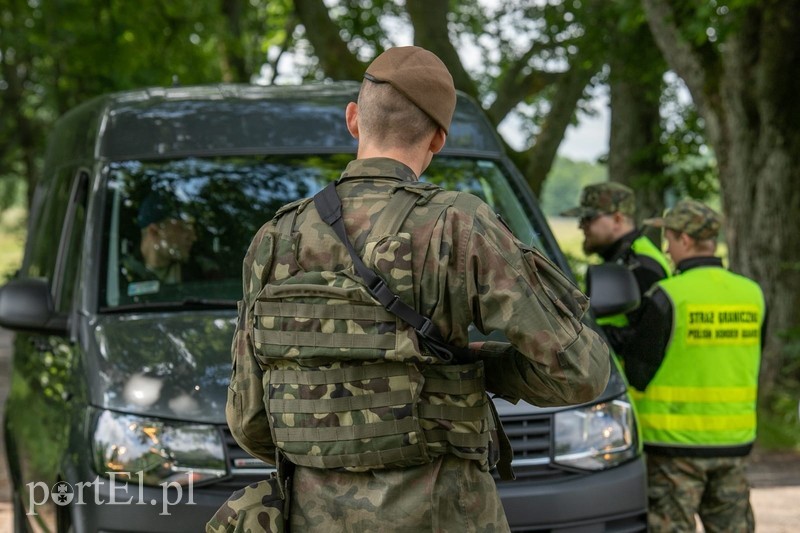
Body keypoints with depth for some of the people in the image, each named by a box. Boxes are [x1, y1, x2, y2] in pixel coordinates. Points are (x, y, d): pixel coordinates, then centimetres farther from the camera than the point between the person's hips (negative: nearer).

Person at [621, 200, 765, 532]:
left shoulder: (668, 297, -14)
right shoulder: (752, 295, 4)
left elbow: (638, 372, -10)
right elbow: (752, 370, 13)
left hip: (675, 440, -5)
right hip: (733, 441, 5)